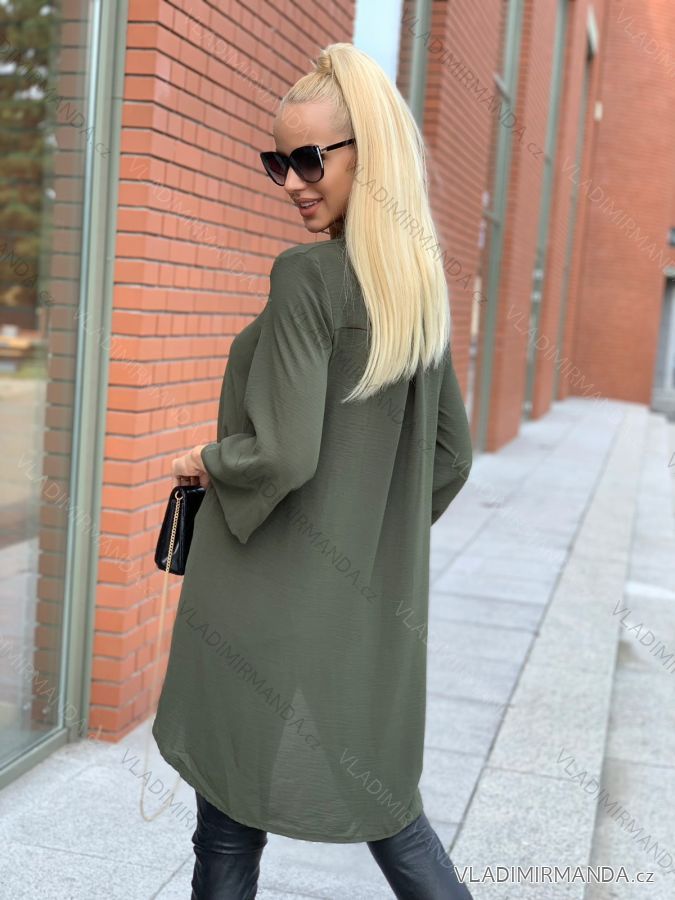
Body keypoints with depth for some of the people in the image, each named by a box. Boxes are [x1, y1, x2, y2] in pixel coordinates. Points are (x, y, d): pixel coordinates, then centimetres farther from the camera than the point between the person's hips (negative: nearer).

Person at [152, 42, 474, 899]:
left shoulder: (307, 273, -17)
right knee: (382, 799, 21)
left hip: (279, 606, -7)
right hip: (380, 605, 8)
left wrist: (204, 461, -3)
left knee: (232, 817, 9)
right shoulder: (423, 286, 7)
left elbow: (283, 453, -22)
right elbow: (451, 457, 13)